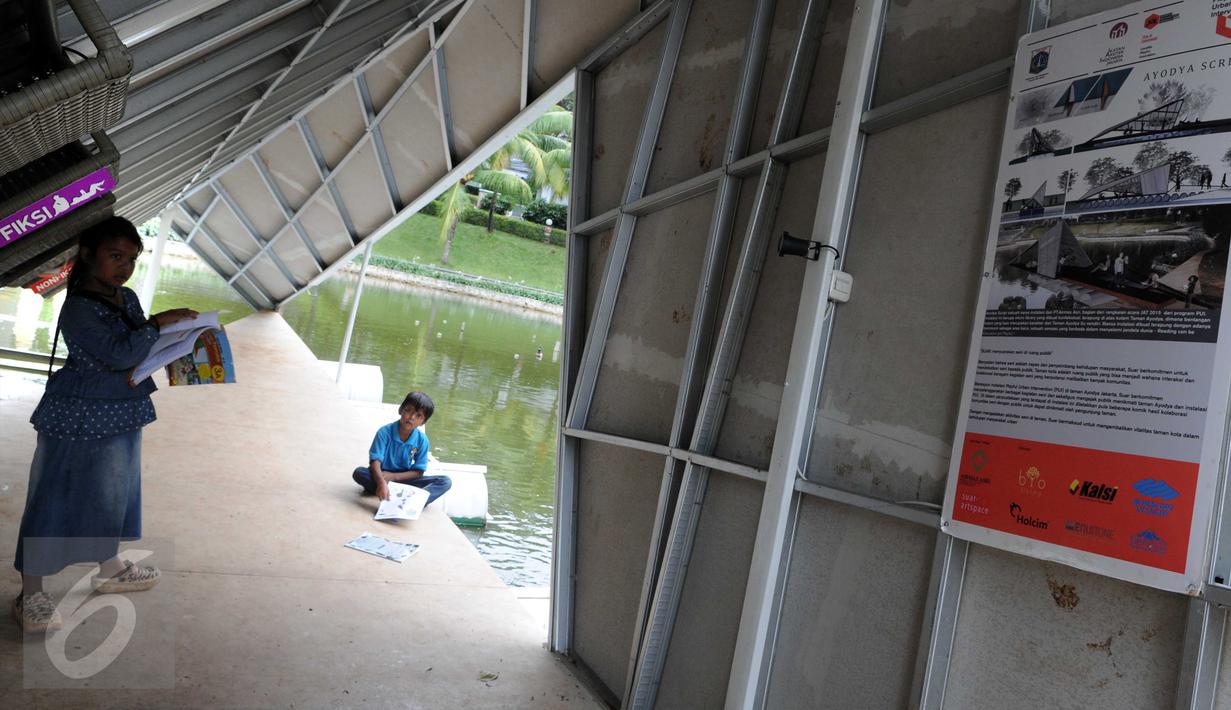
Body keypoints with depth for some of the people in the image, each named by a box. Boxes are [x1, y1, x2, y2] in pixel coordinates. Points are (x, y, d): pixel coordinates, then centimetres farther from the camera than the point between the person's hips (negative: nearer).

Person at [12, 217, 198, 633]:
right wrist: (159, 323, -22)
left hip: (121, 417, 8)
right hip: (81, 420, -8)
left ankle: (109, 568, 37)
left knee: (112, 492, 19)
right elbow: (120, 354, -28)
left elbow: (143, 347, 18)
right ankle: (30, 596, 13)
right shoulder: (77, 309, -19)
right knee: (57, 501, 1)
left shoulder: (127, 299, 6)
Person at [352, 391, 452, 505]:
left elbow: (418, 472, -7)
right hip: (383, 476, -1)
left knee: (445, 482, -18)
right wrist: (381, 482, -44)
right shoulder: (385, 432, -16)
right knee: (359, 473, -32)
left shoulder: (422, 440, -11)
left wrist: (393, 476, -21)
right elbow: (375, 462, -24)